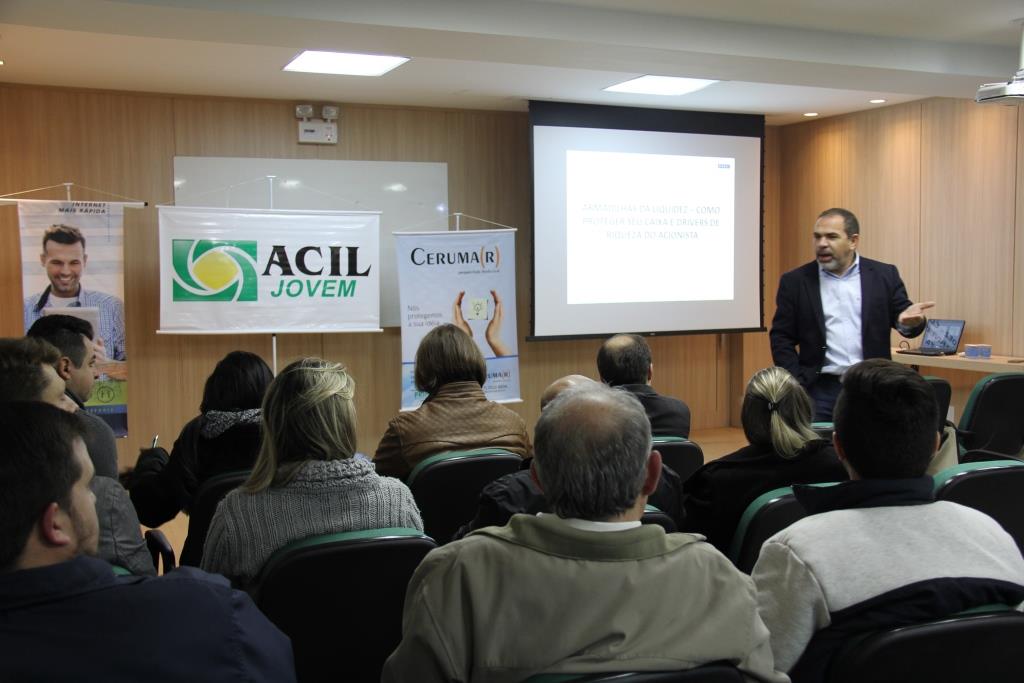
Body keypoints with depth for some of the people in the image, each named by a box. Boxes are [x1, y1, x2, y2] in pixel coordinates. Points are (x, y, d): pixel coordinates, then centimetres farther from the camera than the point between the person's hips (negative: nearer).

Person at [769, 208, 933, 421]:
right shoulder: (795, 281, 4)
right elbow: (781, 337, 3)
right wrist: (796, 384, -7)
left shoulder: (884, 275, 6)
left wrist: (908, 321, -19)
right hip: (820, 391, -1)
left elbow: (901, 316, 5)